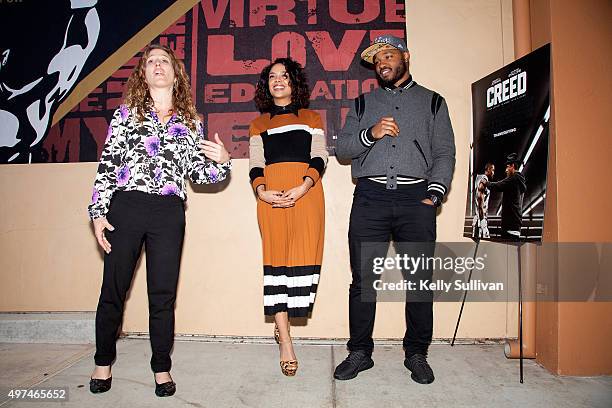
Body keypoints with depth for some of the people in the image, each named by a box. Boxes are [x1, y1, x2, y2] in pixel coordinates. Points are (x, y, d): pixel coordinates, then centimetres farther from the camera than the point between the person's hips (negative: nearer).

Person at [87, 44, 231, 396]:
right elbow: (107, 165, 6)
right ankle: (104, 361, 29)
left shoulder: (191, 122, 13)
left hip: (170, 213, 1)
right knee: (114, 289, 7)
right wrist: (98, 212, 0)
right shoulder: (126, 114, 10)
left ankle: (162, 367, 20)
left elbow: (197, 173, 13)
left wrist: (221, 161, -6)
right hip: (125, 208, 0)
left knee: (164, 293, 4)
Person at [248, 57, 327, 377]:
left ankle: (281, 323, 13)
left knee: (303, 257, -7)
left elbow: (319, 158, 5)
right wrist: (262, 192, -10)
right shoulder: (259, 124, 22)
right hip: (272, 196, 0)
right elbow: (255, 165, 11)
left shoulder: (312, 118, 19)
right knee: (275, 258, -6)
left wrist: (302, 188, -13)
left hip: (307, 193, 0)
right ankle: (286, 342, 0)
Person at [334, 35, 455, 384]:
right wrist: (370, 134, -7)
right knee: (363, 278, 0)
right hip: (370, 197, 1)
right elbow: (342, 148, 12)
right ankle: (360, 353, 14)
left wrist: (433, 194, -5)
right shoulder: (363, 103, 21)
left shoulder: (432, 102, 17)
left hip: (416, 197, 0)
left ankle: (417, 354, 17)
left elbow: (445, 154, 9)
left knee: (420, 279, 1)